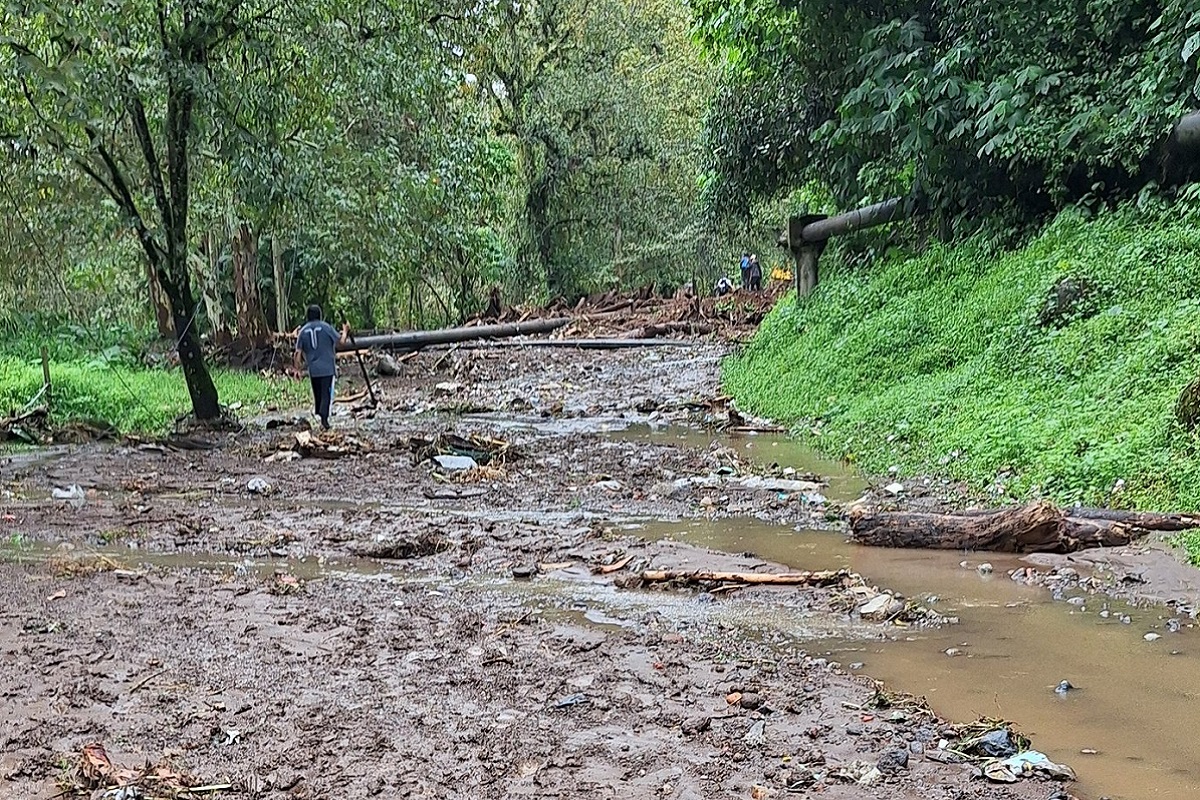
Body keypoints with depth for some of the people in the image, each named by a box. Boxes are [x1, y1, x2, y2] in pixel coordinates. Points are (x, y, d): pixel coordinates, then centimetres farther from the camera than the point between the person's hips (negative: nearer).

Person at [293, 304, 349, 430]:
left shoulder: (303, 331, 4)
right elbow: (341, 341, -5)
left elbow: (298, 352, 4)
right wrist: (345, 331, 14)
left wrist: (297, 369, 12)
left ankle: (322, 418, 19)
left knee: (317, 395, 14)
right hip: (327, 368, -3)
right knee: (327, 394, -4)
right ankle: (324, 419, -18)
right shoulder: (326, 327, -7)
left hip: (313, 369, 3)